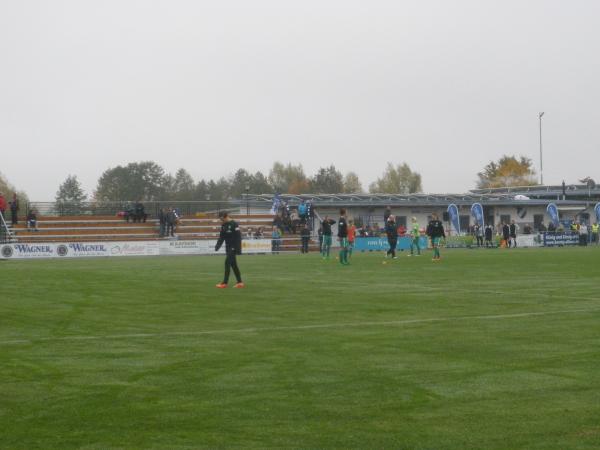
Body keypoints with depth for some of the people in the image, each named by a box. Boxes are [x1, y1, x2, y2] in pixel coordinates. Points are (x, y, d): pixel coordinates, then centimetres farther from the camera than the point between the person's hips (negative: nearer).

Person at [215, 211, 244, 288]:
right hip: (228, 247, 8)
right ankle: (240, 282, 14)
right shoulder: (223, 225, 9)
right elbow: (221, 237, 12)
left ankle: (224, 283, -11)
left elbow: (238, 237, -18)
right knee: (233, 264, 9)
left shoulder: (234, 224, -15)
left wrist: (238, 249, -21)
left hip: (233, 247, -8)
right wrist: (217, 246, -1)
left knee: (227, 263, -12)